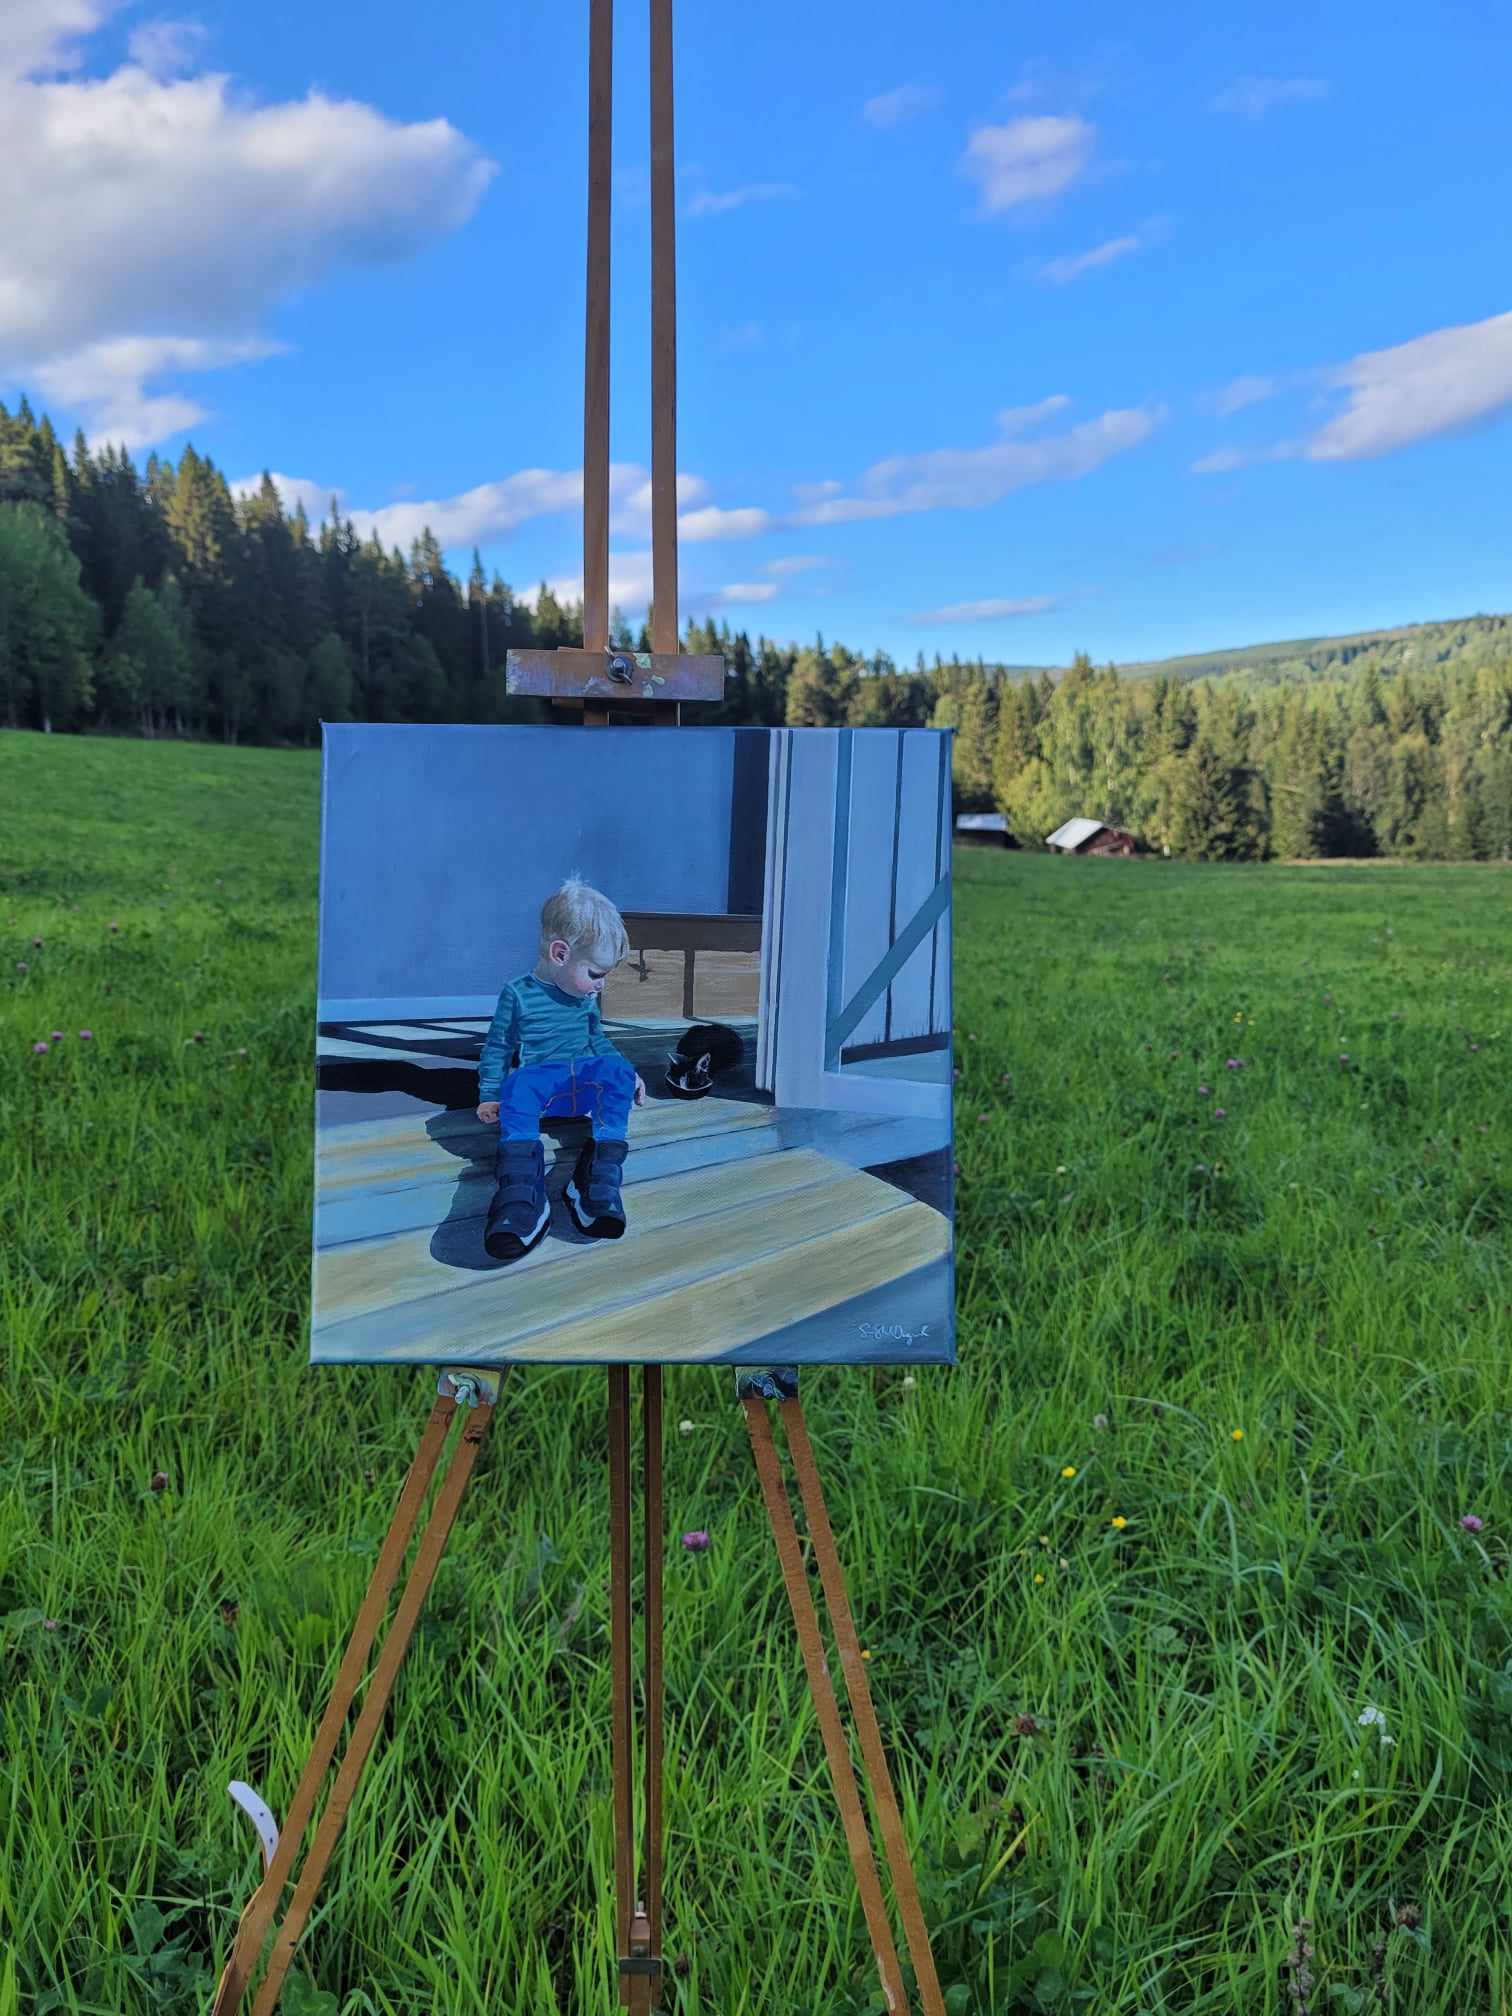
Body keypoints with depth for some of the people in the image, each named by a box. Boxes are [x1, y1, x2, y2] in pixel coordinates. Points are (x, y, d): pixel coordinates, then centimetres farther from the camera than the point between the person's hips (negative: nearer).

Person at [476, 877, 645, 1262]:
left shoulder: (587, 995, 15)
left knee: (615, 1067, -31)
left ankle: (601, 1171, -46)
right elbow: (497, 1048, 5)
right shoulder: (518, 994, -1)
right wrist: (489, 1097, -2)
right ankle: (523, 1184, -58)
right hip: (541, 1079, -4)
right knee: (518, 1086, -39)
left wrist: (629, 1074, 18)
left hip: (586, 1080, 4)